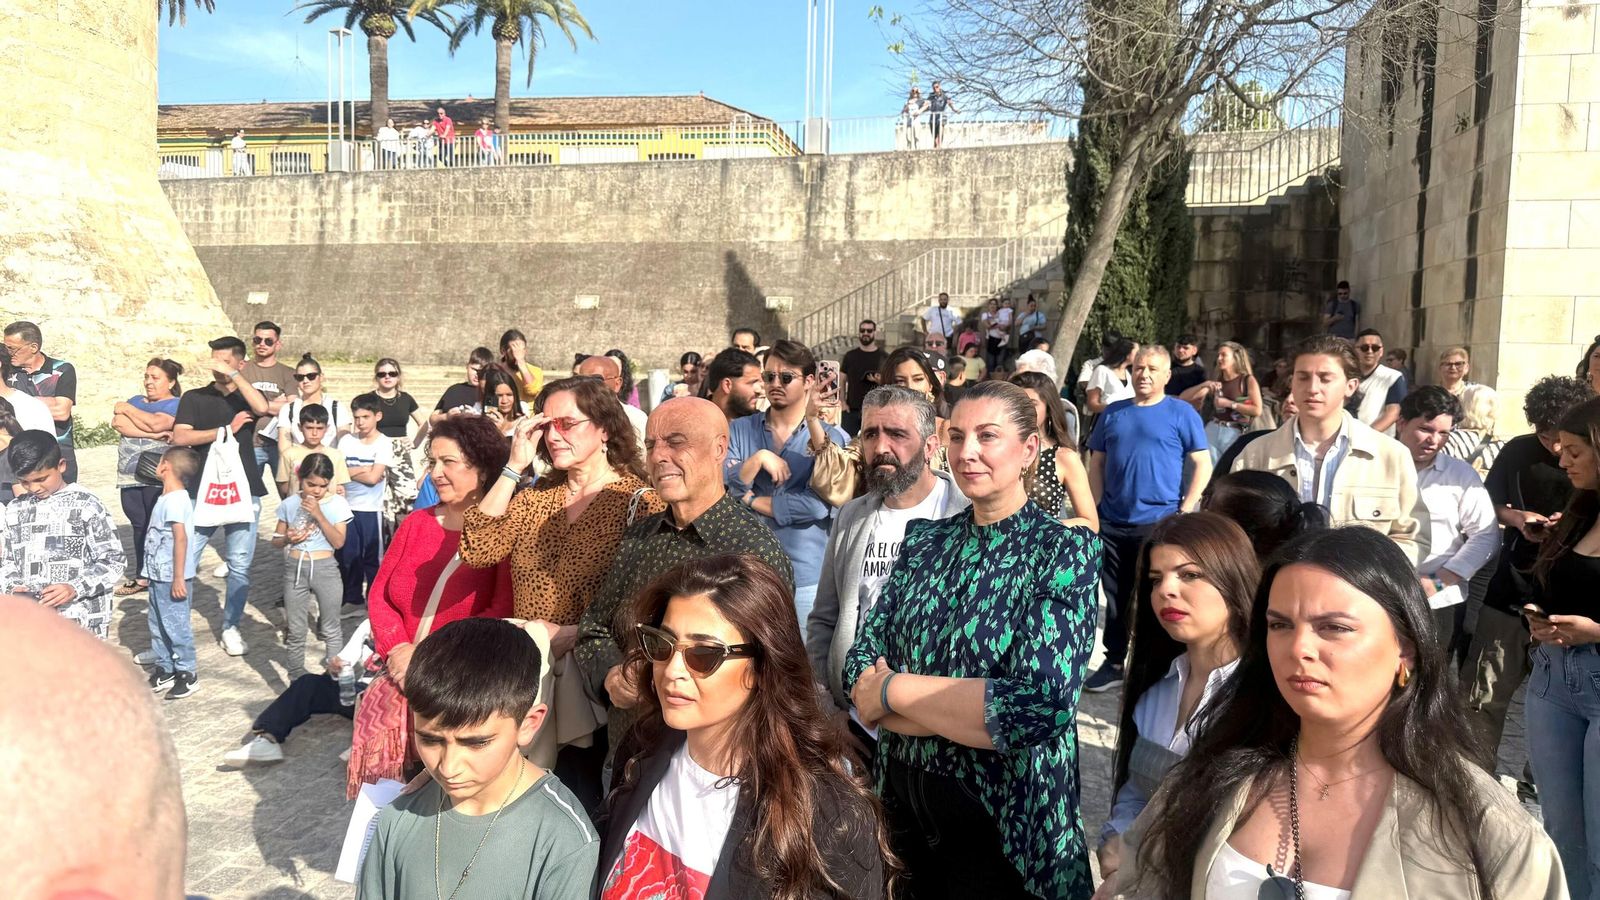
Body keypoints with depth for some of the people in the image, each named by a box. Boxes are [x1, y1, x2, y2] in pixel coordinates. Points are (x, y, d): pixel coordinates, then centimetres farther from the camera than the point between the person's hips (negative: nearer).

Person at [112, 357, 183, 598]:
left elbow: (155, 423, -18)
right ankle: (141, 576, 15)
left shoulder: (176, 405, 1)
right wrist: (154, 434, -12)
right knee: (139, 525, 8)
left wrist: (126, 409, 0)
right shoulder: (136, 400, 19)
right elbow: (118, 423, 0)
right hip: (130, 476, 6)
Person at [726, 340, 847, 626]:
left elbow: (818, 504, -15)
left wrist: (750, 500, -8)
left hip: (807, 576, -2)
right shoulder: (738, 430, 6)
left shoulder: (832, 438, -2)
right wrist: (758, 459, -18)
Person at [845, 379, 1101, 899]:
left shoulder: (1064, 550, -12)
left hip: (1004, 817, -4)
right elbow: (861, 663, -3)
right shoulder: (924, 540, 3)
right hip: (902, 799, 4)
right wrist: (974, 712, -20)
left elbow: (1043, 704, -24)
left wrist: (893, 689, -17)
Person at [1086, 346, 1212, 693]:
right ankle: (1113, 663, 23)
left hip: (1160, 523, -4)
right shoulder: (1113, 413, 10)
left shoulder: (1182, 413, 0)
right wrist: (1094, 509, 3)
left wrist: (1185, 511, -11)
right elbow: (1097, 463, 13)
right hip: (1112, 523, 4)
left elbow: (1203, 465, -3)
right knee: (1116, 597, 12)